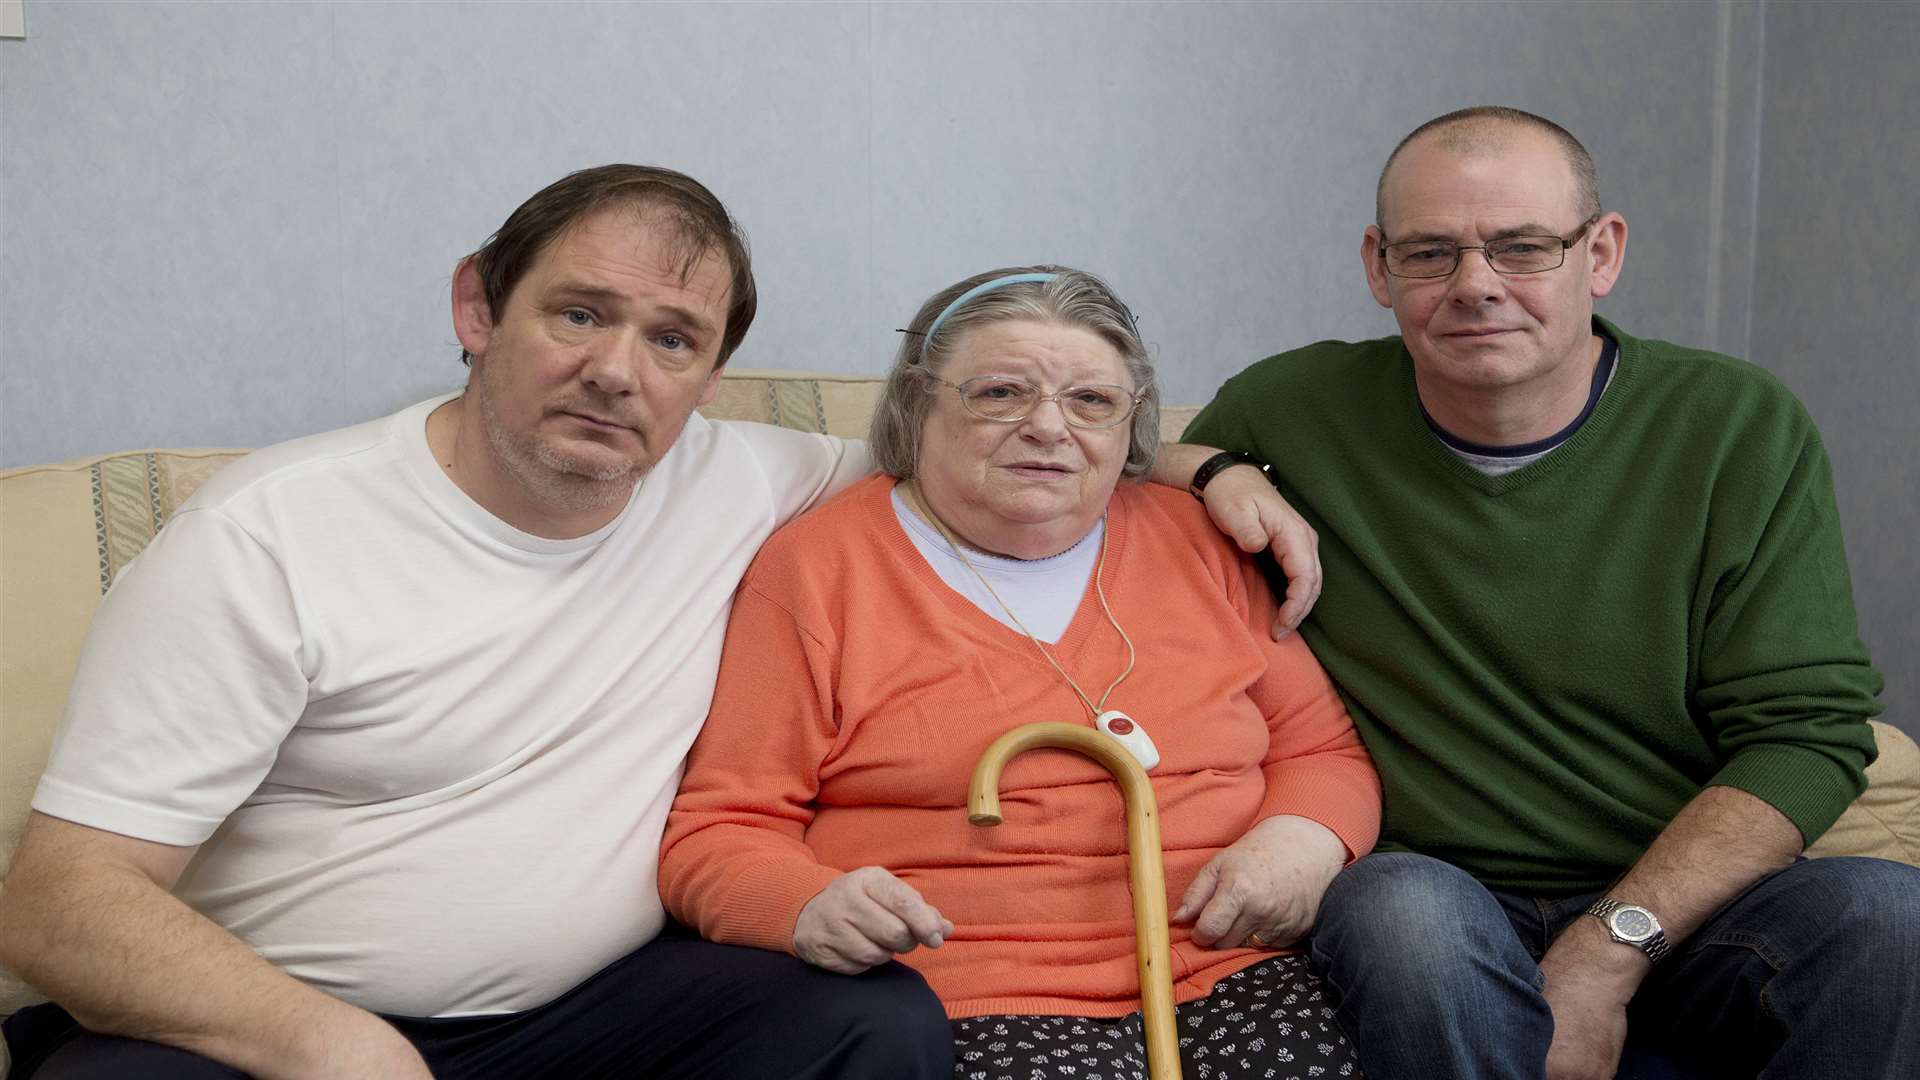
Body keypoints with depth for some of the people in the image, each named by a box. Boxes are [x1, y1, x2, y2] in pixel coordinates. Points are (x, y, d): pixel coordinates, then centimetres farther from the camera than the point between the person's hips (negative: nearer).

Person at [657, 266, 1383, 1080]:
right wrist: (807, 907, -19)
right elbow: (718, 834, 3)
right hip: (975, 1003, -4)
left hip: (1233, 968, 4)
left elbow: (1320, 750, 20)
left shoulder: (1195, 541, 17)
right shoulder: (818, 565, 5)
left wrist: (1303, 840, -3)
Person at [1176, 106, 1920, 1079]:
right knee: (1404, 910, -35)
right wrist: (1222, 478, -5)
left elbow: (1806, 731, -5)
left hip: (1685, 899, 1)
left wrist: (1608, 952, -17)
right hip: (1429, 883, 0)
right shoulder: (1290, 411, 1)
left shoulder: (1743, 429, 0)